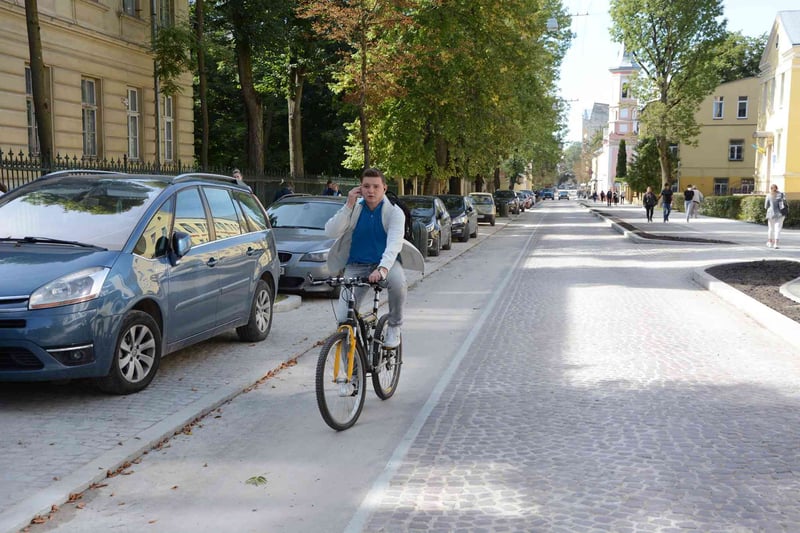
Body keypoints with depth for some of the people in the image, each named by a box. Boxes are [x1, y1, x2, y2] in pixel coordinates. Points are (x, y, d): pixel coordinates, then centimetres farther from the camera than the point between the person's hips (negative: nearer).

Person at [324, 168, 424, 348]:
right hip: (356, 266, 1)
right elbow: (330, 232, -15)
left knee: (398, 282, -37)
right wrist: (348, 206, -22)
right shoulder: (353, 208, -3)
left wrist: (382, 269, -44)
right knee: (343, 319, -13)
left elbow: (394, 244, -26)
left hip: (386, 263, -1)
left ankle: (394, 327, -11)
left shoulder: (394, 211, -10)